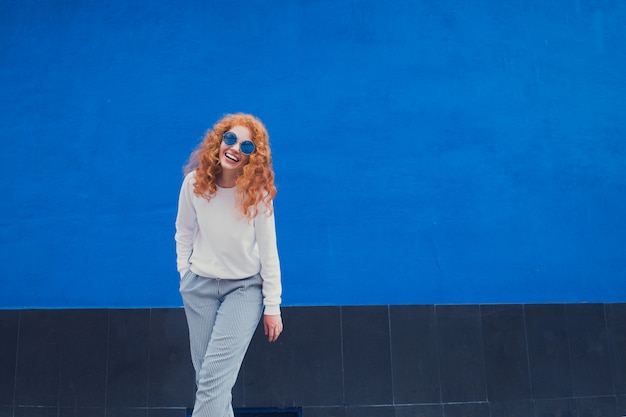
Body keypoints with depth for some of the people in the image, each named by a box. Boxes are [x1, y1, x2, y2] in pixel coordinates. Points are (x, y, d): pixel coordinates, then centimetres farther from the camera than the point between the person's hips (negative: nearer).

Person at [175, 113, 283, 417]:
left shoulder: (258, 192, -14)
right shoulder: (194, 182, -9)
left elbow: (268, 251, -10)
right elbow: (184, 232, 6)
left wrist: (272, 306, -7)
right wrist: (184, 272, 3)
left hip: (245, 287, -2)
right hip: (199, 284, 3)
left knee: (216, 374, -13)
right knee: (204, 373, 8)